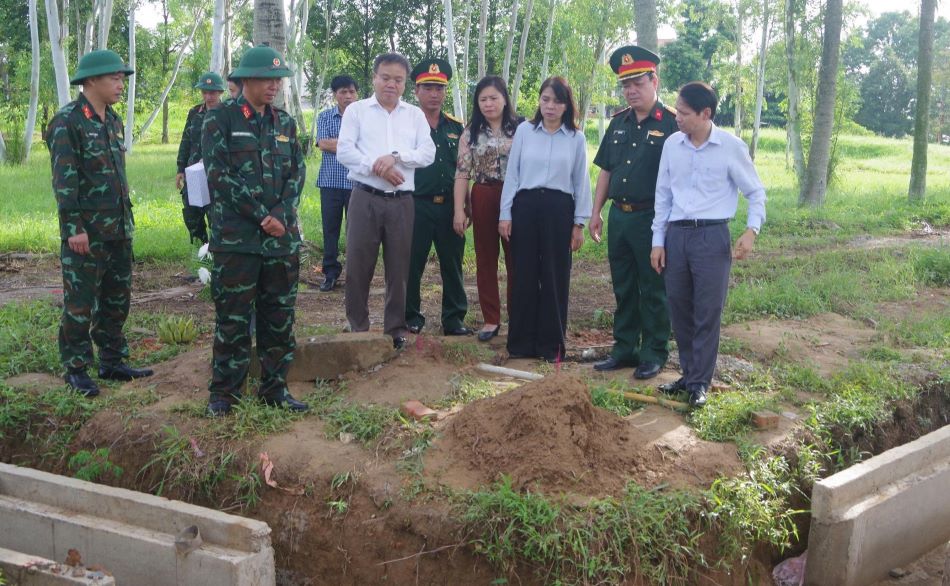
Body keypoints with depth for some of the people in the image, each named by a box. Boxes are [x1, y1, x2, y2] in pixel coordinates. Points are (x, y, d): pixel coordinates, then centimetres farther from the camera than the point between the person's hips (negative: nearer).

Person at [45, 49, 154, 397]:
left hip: (119, 230, 8)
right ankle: (76, 369, 11)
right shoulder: (66, 122, -12)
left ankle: (112, 362, 25)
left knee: (117, 300, 14)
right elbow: (64, 181, -17)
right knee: (79, 304, 1)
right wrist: (73, 228, -20)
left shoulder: (113, 121, 13)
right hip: (86, 234, -8)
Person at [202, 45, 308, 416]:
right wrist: (261, 216, -13)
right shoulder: (219, 120, -2)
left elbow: (297, 173, 8)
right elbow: (220, 176, -9)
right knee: (233, 317, 1)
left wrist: (281, 214, -9)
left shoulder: (285, 122, 13)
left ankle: (275, 387, 20)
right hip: (235, 238, -5)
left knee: (279, 316, 9)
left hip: (282, 237, 5)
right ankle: (224, 392, 12)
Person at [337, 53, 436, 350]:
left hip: (401, 201, 2)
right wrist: (377, 167, -15)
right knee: (358, 265, 1)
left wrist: (396, 155, -13)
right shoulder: (356, 110, 6)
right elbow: (344, 150, -5)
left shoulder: (415, 114, 11)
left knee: (399, 266, 6)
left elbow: (427, 154, 1)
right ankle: (357, 329, 13)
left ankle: (396, 329, 16)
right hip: (365, 198, -1)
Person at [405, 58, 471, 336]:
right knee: (412, 264, 3)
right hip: (417, 206, -3)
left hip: (449, 206, 3)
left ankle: (454, 318, 17)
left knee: (452, 265, 8)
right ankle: (411, 317, 17)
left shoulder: (456, 127, 12)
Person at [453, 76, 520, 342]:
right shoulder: (471, 133, 4)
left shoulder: (519, 129, 2)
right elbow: (462, 173, 1)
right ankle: (491, 319, 16)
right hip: (482, 198, 1)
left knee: (516, 259, 2)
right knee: (486, 259, 7)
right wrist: (459, 210, -6)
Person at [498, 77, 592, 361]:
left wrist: (579, 223, 3)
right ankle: (521, 342, 15)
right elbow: (512, 174, 6)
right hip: (525, 206, 0)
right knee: (524, 275, 5)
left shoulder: (577, 138, 4)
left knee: (555, 277, 4)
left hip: (559, 209, 0)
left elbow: (581, 183, 6)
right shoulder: (524, 130, 4)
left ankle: (551, 344, 15)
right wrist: (505, 214, 1)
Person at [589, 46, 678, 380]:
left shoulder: (672, 123, -8)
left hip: (651, 218, -6)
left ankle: (654, 354, 15)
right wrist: (596, 212, 11)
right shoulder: (619, 122, 11)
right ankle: (624, 349, 24)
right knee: (623, 288, 14)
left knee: (653, 291, 4)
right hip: (619, 216, 6)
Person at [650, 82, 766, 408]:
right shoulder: (672, 144, 5)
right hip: (676, 235, 4)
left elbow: (756, 192, 3)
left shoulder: (731, 147, -5)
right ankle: (688, 374, 23)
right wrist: (658, 241, 9)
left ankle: (700, 383, 8)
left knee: (707, 313, -1)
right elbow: (663, 194, 11)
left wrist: (752, 230, -12)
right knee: (679, 311, 10)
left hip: (712, 236, -4)